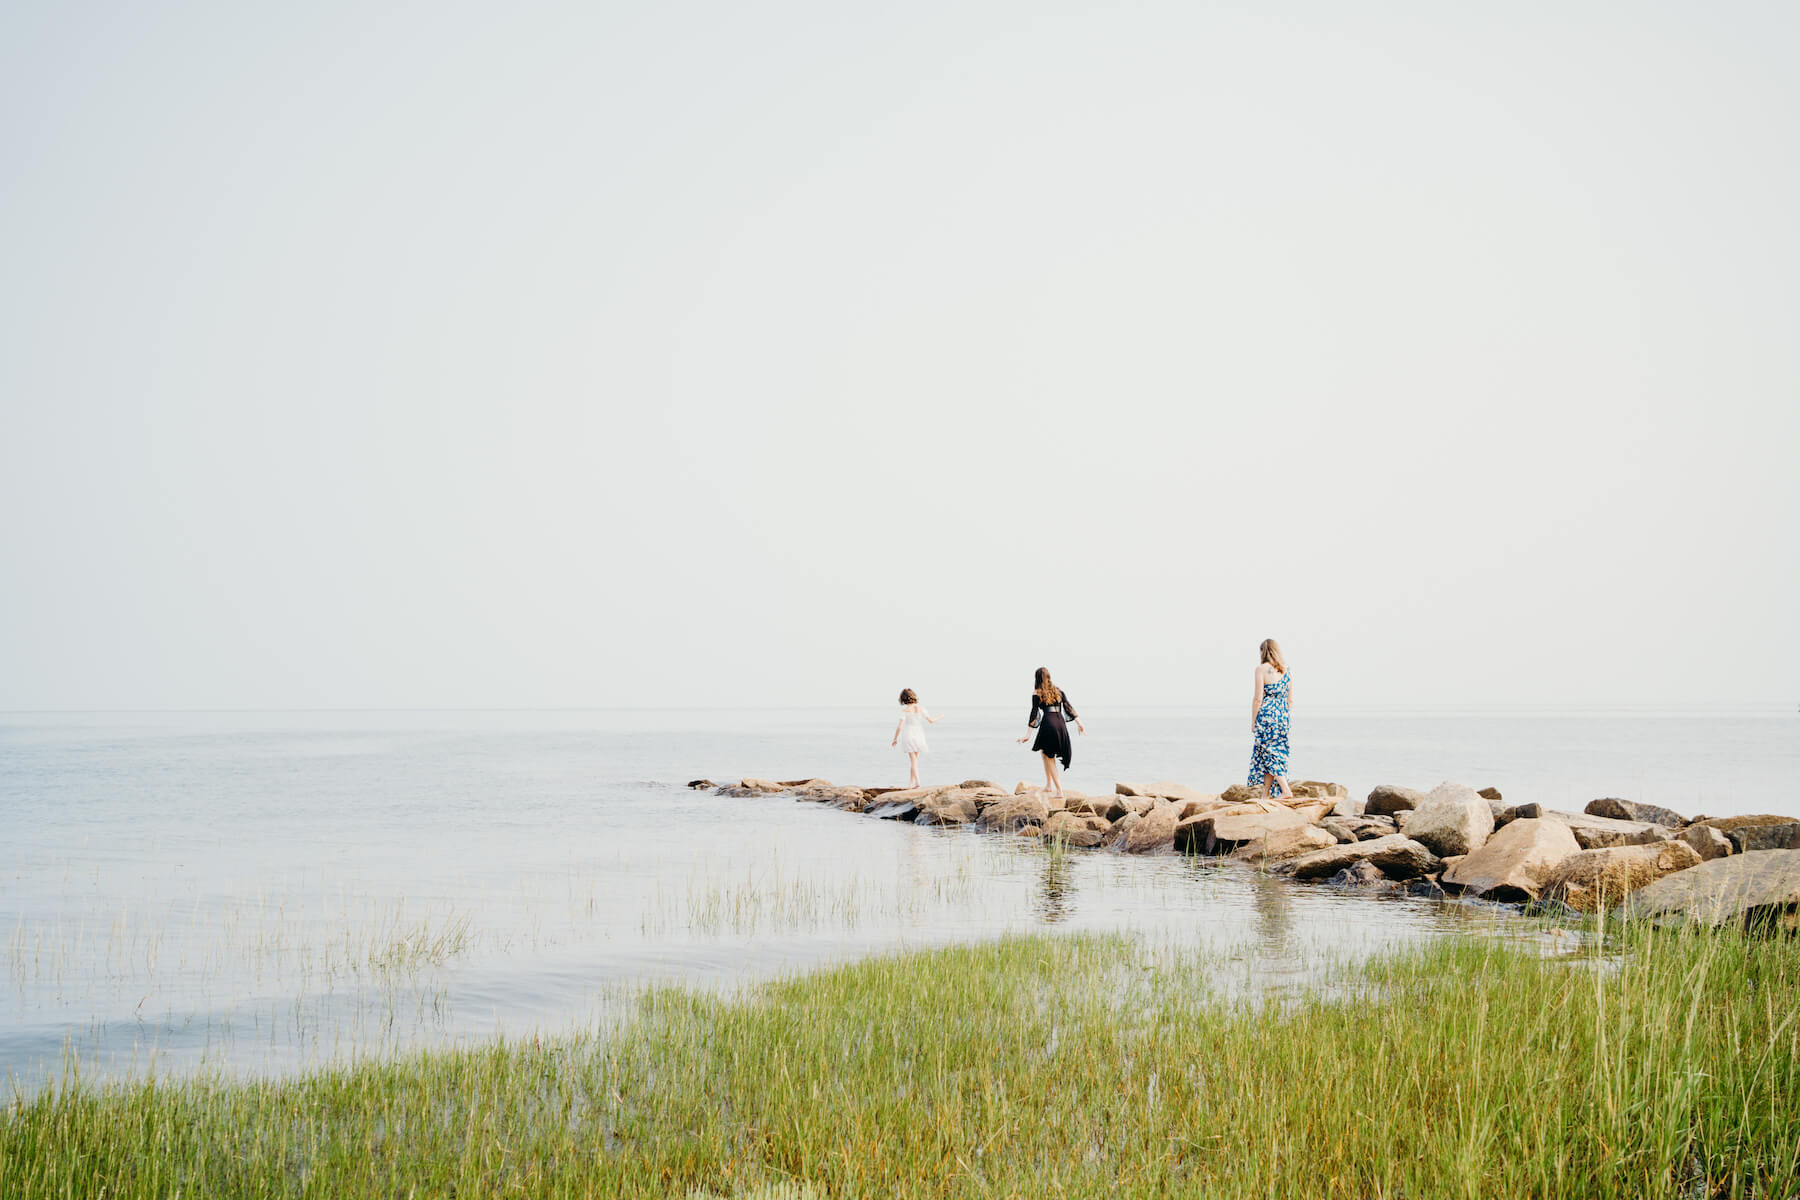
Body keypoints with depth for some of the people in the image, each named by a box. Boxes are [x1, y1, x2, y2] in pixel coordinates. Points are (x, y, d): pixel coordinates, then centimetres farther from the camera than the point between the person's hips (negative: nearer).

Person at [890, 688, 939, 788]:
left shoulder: (904, 710, -13)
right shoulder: (920, 708, -5)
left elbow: (900, 727, -15)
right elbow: (931, 721, 0)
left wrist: (895, 739, -4)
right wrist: (938, 718, 22)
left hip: (908, 735, -3)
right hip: (919, 735, 3)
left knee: (913, 760, 1)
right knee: (915, 758, 17)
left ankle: (917, 782, -12)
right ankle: (911, 782, 25)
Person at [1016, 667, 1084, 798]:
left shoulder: (1037, 693, 1)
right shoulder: (1058, 690, 14)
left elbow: (1034, 714, -4)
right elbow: (1068, 707, 10)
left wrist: (1028, 734, -4)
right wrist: (1079, 723, 15)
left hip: (1048, 723, -5)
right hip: (1060, 723, 5)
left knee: (1049, 758, 4)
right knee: (1045, 753, 23)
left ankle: (1059, 790, -3)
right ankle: (1049, 785, 22)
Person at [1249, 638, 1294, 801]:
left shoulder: (1262, 669, -8)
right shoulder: (1286, 670, 9)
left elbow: (1258, 698, -10)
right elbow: (1290, 699, 11)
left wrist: (1253, 722, -3)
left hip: (1266, 715, -6)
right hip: (1282, 716, 6)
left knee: (1270, 753, -3)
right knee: (1277, 753, 11)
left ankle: (1286, 790, -14)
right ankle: (1268, 794, 15)